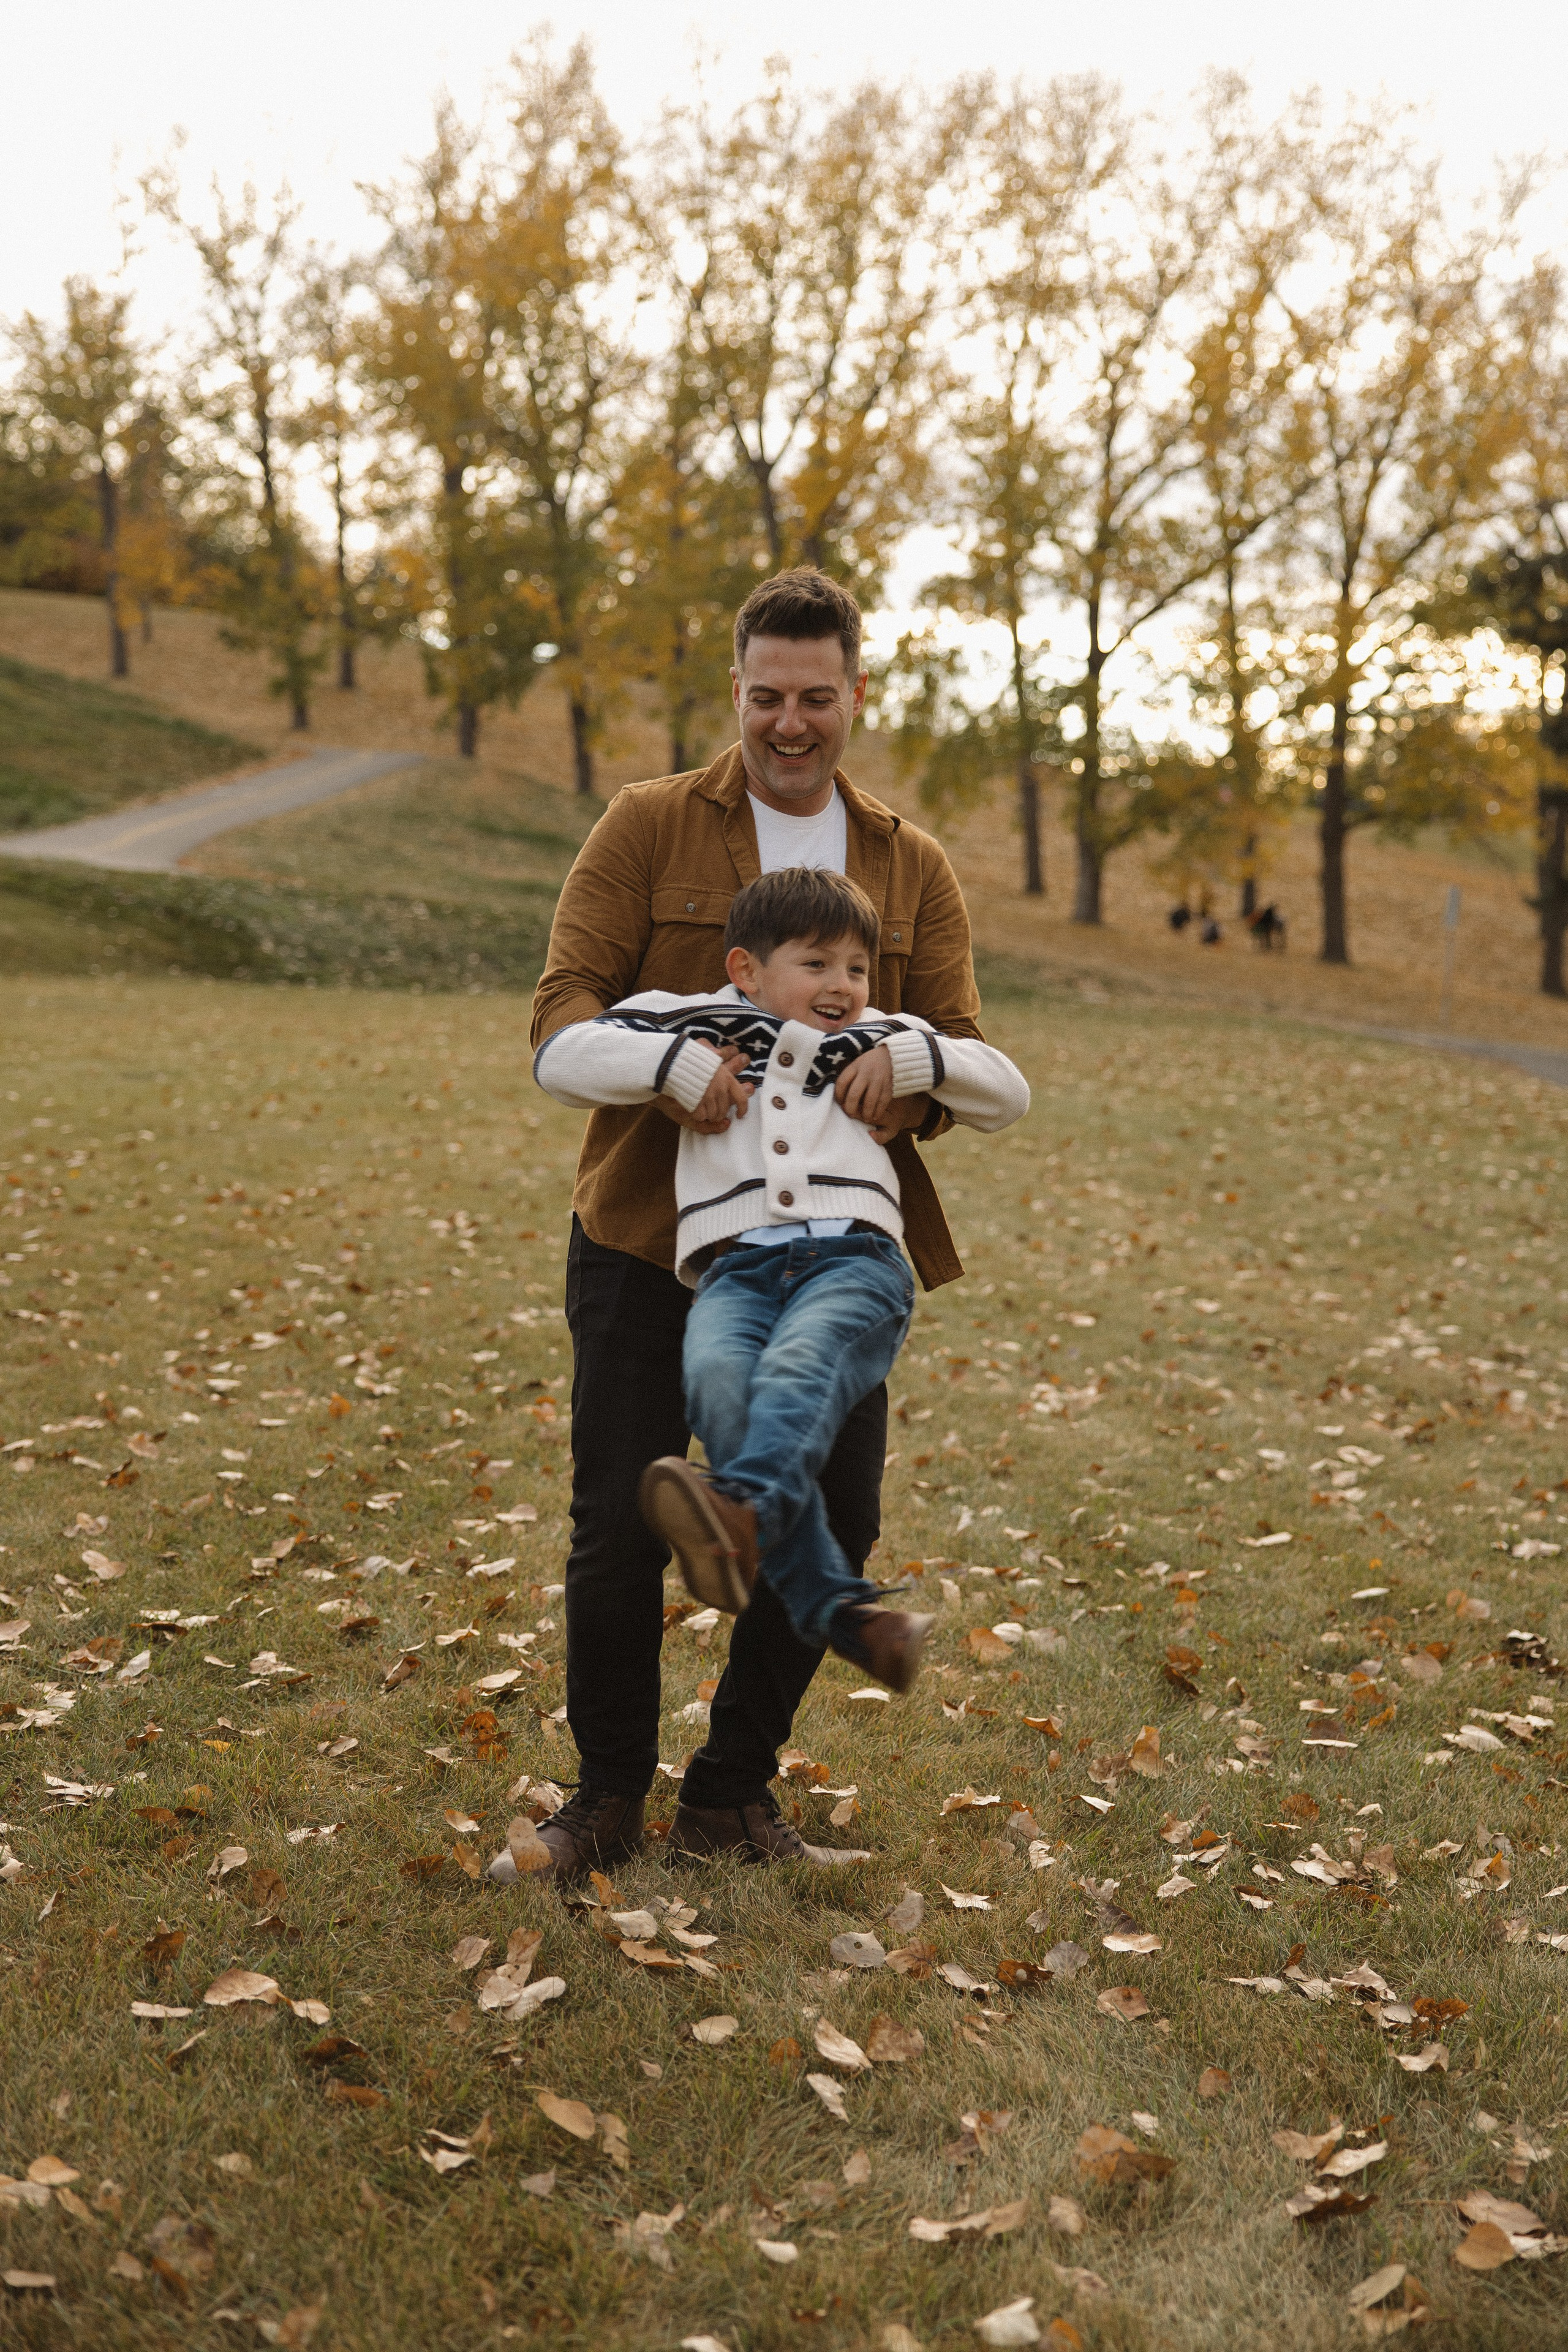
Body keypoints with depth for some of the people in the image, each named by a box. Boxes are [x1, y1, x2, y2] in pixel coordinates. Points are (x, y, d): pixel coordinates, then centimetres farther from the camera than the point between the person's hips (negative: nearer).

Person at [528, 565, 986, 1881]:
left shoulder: (914, 869, 11)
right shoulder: (649, 827, 1)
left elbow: (962, 1046, 2)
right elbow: (565, 1001, -7)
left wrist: (902, 1081, -23)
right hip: (648, 1240, -3)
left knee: (833, 1524, 3)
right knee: (621, 1532, -1)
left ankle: (733, 1793, 25)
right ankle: (611, 1788, 23)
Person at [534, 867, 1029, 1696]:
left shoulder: (884, 1042, 29)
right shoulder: (695, 1025, 23)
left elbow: (1007, 1095, 30)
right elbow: (559, 1059, 15)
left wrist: (915, 1060, 12)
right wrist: (678, 1065, 3)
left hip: (854, 1258, 0)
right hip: (735, 1267, 0)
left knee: (798, 1368, -35)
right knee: (716, 1381, -34)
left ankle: (745, 1512, -63)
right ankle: (836, 1608, -39)